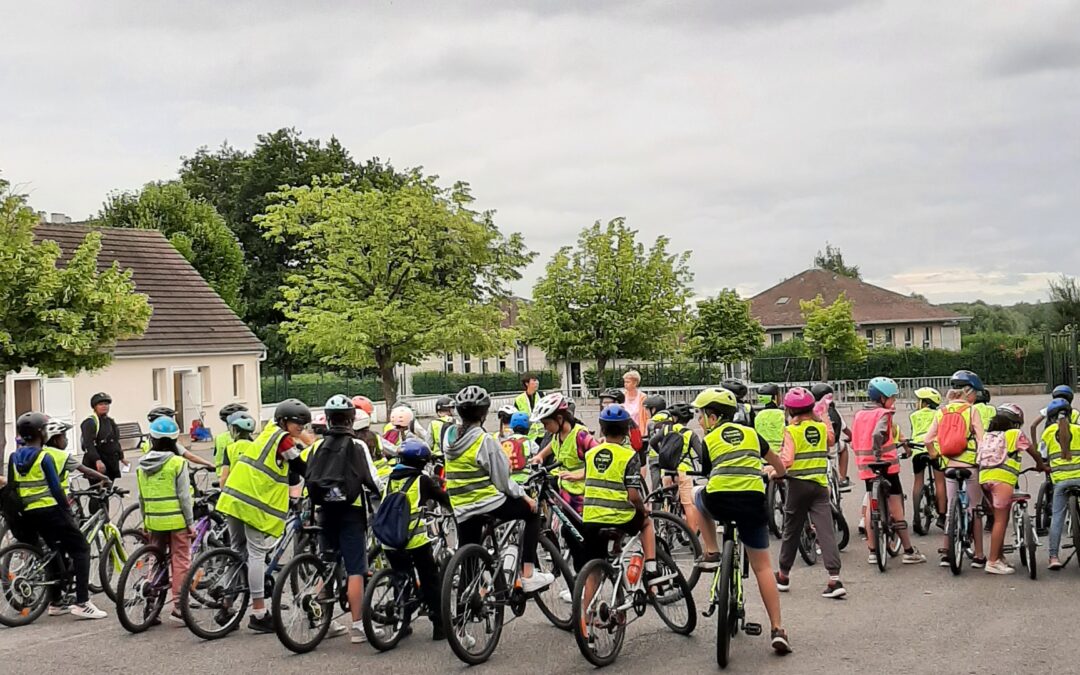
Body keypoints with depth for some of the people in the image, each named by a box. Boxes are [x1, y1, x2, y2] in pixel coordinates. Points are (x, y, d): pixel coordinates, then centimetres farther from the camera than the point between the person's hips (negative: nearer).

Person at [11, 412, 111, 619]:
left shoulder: (15, 457, 9)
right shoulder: (49, 456, -11)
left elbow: (12, 488, 13)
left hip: (28, 514, 7)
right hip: (50, 509, -7)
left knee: (54, 551, 22)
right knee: (81, 549, -2)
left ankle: (55, 603, 24)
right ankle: (82, 604, -10)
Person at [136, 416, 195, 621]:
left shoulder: (142, 465, 3)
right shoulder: (178, 463, -12)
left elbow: (141, 498, 9)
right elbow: (184, 497, -11)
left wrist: (145, 521, 19)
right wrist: (190, 523, -4)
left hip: (154, 520, 5)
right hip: (176, 520, -5)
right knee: (180, 561, 2)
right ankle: (178, 606, 0)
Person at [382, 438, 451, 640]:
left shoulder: (391, 480, 11)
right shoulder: (422, 480, -4)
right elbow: (445, 500, 2)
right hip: (415, 539, -4)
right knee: (431, 581, 8)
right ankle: (439, 625, 6)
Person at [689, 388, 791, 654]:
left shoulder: (707, 441, 10)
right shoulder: (750, 433, 20)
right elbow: (778, 465, 33)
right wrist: (775, 474, 56)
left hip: (719, 502, -2)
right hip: (753, 502, 2)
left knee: (698, 494, 35)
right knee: (762, 567, 12)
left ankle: (711, 551, 22)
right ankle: (777, 630, 5)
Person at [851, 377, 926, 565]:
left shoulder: (859, 415, 10)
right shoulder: (884, 414, -11)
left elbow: (854, 440, 11)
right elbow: (878, 434, -28)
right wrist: (878, 455, -22)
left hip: (865, 466, 6)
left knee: (871, 507, 11)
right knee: (896, 508, -1)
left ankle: (873, 551, 11)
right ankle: (909, 551, 3)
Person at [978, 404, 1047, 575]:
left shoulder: (987, 435, 23)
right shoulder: (1015, 434, 8)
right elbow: (1034, 453, 17)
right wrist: (1041, 466, 35)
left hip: (984, 477, 6)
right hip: (1003, 478, -6)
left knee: (1000, 519, 18)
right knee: (1001, 520, -4)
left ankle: (1000, 556, 22)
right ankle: (993, 562, -7)